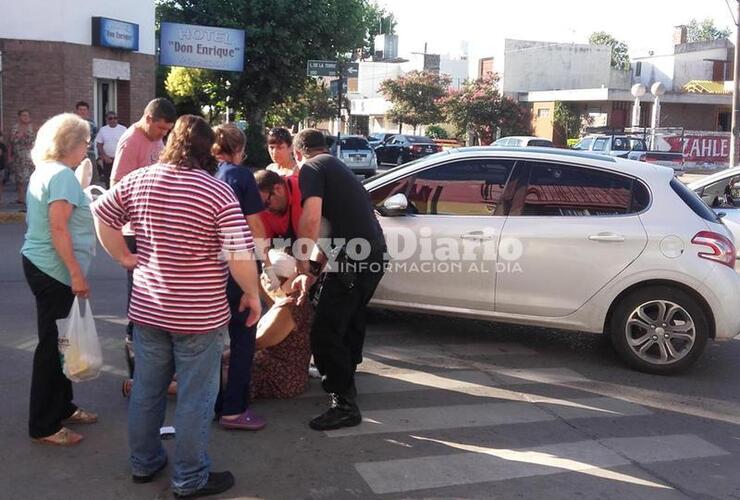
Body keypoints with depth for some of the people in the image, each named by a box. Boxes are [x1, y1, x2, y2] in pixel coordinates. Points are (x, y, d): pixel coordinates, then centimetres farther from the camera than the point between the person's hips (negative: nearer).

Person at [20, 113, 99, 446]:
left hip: (40, 265, 10)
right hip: (54, 271, -10)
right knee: (53, 345, -1)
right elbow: (58, 229, -23)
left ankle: (62, 408, 30)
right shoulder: (63, 175, -16)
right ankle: (44, 426, 9)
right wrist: (76, 273, -23)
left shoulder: (43, 171, 13)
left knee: (58, 342, 18)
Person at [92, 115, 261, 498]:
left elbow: (100, 214, 11)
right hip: (199, 314, -5)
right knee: (194, 398, 8)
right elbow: (240, 254, -19)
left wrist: (124, 256, 15)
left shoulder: (138, 180, 0)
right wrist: (252, 295, -6)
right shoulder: (218, 191, -17)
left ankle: (143, 463, 36)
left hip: (146, 308, 6)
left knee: (146, 390, 20)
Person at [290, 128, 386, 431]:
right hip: (375, 253, 10)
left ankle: (345, 405, 0)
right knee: (350, 320, 27)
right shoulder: (338, 167, 27)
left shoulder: (311, 168, -2)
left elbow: (310, 219, -19)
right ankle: (345, 374, 46)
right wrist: (314, 272, 27)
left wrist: (304, 266, -8)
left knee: (325, 334, -4)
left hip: (353, 258, -10)